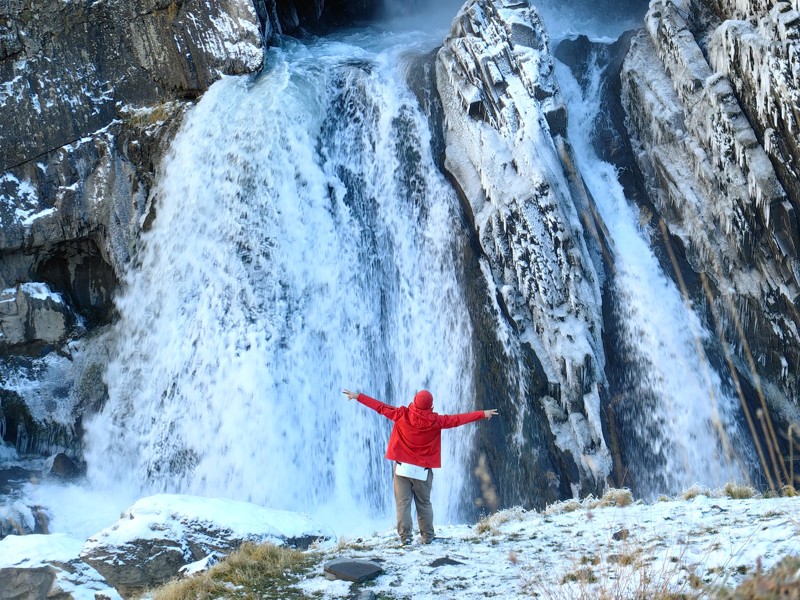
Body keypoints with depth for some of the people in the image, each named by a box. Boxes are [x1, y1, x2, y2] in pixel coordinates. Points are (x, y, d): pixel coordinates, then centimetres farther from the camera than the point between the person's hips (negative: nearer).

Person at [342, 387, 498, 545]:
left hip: (402, 467, 0)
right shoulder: (435, 421, -10)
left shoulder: (402, 415, -10)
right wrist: (483, 414, 10)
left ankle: (405, 536, -2)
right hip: (423, 470, 0)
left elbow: (380, 407, -2)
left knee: (403, 503, 3)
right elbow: (458, 419, -1)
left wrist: (357, 396, 8)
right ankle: (427, 537, 14)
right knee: (424, 504, 12)